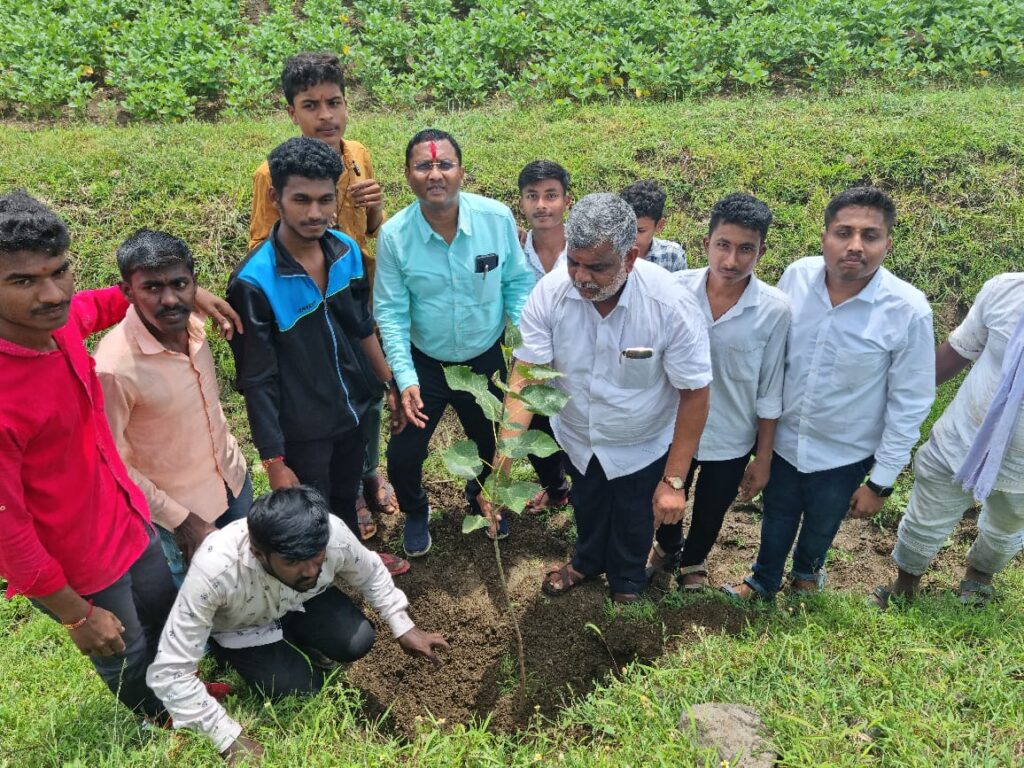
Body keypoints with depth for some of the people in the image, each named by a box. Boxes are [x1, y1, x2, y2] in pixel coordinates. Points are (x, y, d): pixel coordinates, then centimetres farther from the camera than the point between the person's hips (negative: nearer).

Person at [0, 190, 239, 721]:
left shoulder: (60, 320, -15)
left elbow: (104, 303, 12)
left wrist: (187, 290, 2)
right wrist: (78, 616, -15)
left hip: (127, 519, 7)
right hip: (74, 564, -6)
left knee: (164, 618, 30)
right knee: (127, 659, 23)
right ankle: (167, 720, 54)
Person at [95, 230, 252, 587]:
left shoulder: (192, 324, -13)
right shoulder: (115, 367, -33)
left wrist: (228, 448, 15)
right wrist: (181, 520, -18)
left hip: (232, 476, 6)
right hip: (177, 507, -6)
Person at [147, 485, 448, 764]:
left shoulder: (333, 533, -34)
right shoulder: (215, 571, -44)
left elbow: (370, 573, -8)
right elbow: (169, 671, -37)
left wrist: (404, 627, -8)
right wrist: (230, 739, -36)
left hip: (302, 602, 2)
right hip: (240, 627, -2)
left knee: (357, 642, -19)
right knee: (300, 689, -15)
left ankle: (298, 641, 14)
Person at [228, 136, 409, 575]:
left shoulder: (347, 251, -8)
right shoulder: (254, 281, -25)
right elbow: (257, 381, -20)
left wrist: (390, 385, 11)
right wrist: (273, 461, -17)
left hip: (355, 407, 5)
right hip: (303, 428, -5)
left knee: (347, 497, 29)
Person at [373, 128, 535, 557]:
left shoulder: (497, 218, -17)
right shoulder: (393, 236, -18)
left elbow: (517, 284, -5)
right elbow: (391, 312, -14)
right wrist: (405, 379, -22)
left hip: (487, 359, 1)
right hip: (425, 363, -1)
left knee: (492, 445, 20)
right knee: (404, 454, 5)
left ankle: (480, 498, 56)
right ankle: (415, 512, 41)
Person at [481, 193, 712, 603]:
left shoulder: (671, 305, -34)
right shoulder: (550, 293, -28)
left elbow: (694, 394, -24)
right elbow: (524, 377, -27)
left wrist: (674, 481, -23)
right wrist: (501, 467, -36)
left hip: (642, 446, -2)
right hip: (577, 436, 2)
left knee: (633, 522, 25)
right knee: (586, 508, 30)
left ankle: (628, 581, 58)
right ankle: (587, 561, 64)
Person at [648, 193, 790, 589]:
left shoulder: (775, 310, -20)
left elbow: (770, 393, -10)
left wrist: (764, 457, -3)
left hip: (731, 440, -1)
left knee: (710, 513, 24)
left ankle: (693, 561, 57)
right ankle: (668, 547, 60)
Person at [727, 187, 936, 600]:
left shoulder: (908, 311, -23)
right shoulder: (796, 276, -16)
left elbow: (909, 404, -14)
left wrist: (881, 480, -9)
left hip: (845, 455, -1)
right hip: (783, 437, 2)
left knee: (821, 526, 26)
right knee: (776, 518, 25)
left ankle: (807, 570, 59)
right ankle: (764, 579, 54)